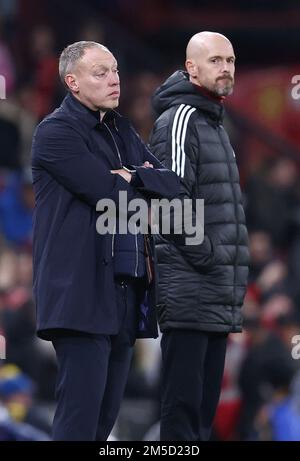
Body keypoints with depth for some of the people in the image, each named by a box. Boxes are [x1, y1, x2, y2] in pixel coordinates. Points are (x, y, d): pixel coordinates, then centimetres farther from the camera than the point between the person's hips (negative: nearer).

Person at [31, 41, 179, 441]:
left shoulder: (122, 132, 21)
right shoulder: (57, 131, -5)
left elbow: (172, 185, 11)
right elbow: (110, 195, -16)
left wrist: (134, 178, -7)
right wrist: (147, 188, 4)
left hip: (126, 287, 8)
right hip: (83, 294, -8)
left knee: (106, 414, 7)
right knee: (80, 415, -13)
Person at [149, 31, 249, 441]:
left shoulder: (214, 124, 21)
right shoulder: (181, 119, -9)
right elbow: (173, 200, -18)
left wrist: (232, 275, 17)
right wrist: (206, 257, -16)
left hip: (218, 297, 10)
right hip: (190, 292, -10)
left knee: (204, 406, 10)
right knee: (183, 406, -11)